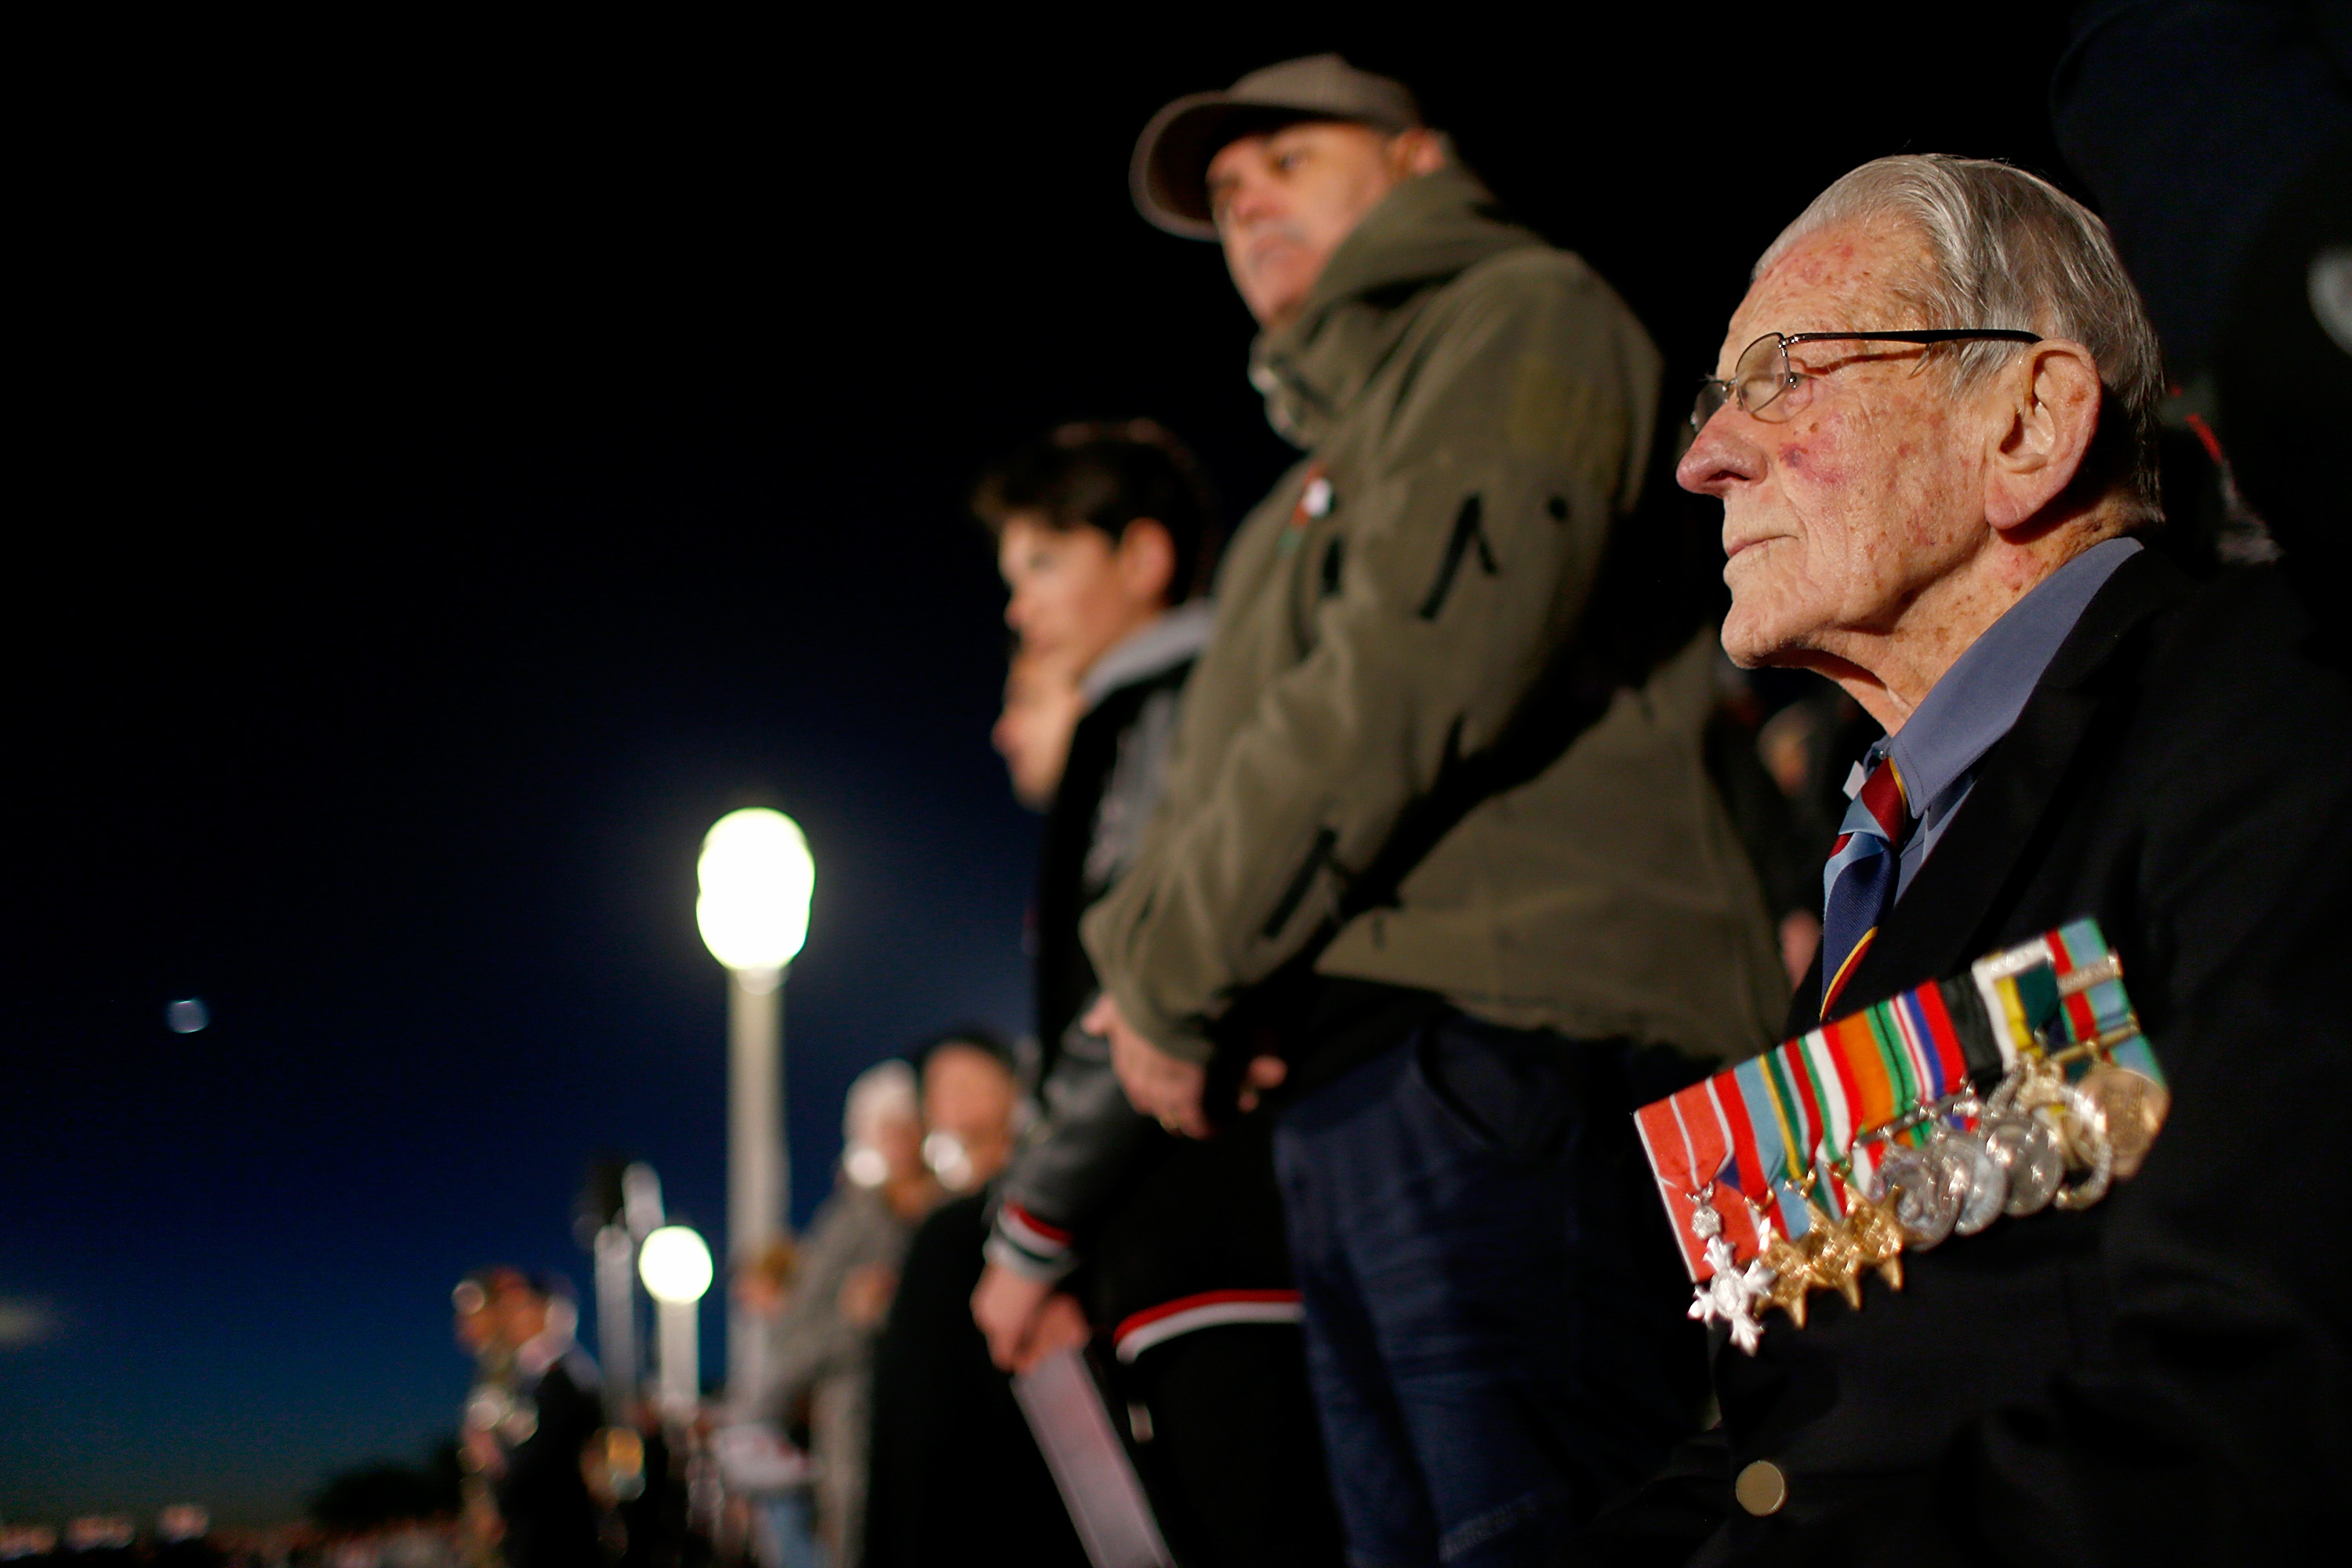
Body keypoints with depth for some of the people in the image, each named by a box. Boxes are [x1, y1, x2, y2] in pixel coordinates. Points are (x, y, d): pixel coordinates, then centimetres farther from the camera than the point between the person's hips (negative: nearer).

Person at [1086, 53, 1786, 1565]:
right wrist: (1143, 953, -1)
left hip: (1504, 1047, -9)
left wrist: (1174, 976, -7)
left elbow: (1412, 668, -12)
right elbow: (1214, 787, 23)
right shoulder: (1296, 511, 32)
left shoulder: (1524, 319, 5)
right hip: (1341, 1101, 9)